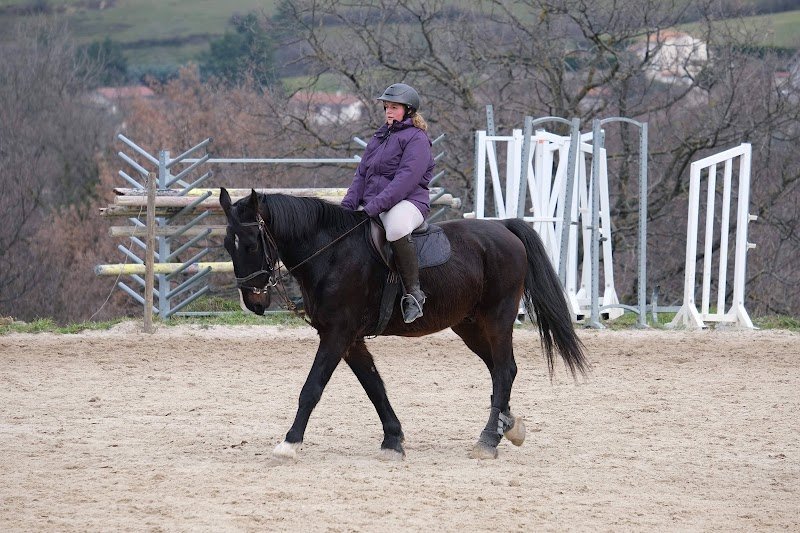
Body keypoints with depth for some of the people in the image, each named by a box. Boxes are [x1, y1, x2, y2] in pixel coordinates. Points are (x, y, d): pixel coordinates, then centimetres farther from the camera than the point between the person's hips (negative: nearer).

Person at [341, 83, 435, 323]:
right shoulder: (379, 138, 22)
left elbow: (406, 178, -17)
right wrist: (348, 204, 1)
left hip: (408, 202, -9)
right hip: (372, 207, 9)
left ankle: (413, 294, -35)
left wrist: (376, 205, -25)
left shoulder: (416, 139, -4)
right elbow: (361, 174, 19)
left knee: (396, 229, -41)